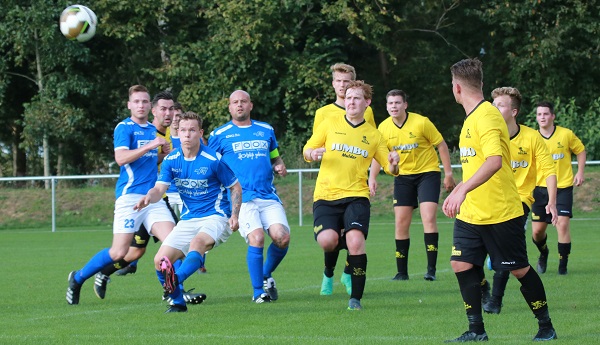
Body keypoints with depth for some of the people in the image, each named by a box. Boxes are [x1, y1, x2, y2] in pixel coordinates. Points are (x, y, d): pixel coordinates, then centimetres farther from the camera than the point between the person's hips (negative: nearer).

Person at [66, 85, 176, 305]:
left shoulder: (153, 130, 18)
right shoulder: (124, 128, -4)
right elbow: (121, 157, -18)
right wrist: (150, 145, -22)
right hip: (130, 196, -6)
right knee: (119, 252, -8)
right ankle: (78, 278, 11)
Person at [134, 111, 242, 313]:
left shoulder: (213, 160, -11)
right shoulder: (171, 160, 1)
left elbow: (235, 187, 0)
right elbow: (159, 189, -8)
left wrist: (234, 216, -12)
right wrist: (148, 197, -32)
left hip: (215, 216, -5)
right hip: (188, 219, 5)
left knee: (197, 243, -38)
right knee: (160, 261, -8)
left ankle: (175, 280, -62)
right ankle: (178, 302, 10)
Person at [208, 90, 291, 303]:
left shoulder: (266, 130, 17)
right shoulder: (219, 135, 8)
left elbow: (276, 158, 29)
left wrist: (280, 168, 7)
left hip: (269, 197, 3)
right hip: (242, 198, -3)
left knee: (282, 237, -16)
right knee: (256, 238, -23)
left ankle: (266, 276, 13)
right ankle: (258, 291, -10)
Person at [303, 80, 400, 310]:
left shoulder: (374, 136, 12)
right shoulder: (330, 124, 10)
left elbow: (389, 168, 15)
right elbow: (307, 151, 13)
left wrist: (393, 164, -9)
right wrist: (313, 153, -11)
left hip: (356, 196, 0)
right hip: (325, 196, 0)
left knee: (356, 240, -25)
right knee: (327, 240, -24)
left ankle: (356, 298, -11)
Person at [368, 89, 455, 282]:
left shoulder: (421, 122, -16)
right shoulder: (384, 128, -5)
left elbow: (441, 145, -7)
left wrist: (448, 174, -7)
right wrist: (372, 178, -9)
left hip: (428, 172, -4)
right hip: (403, 177, 4)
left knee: (429, 218, -17)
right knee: (401, 223, 0)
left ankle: (431, 269, -16)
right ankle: (402, 271, 8)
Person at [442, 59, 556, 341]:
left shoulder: (487, 117, -18)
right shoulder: (472, 118, 12)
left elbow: (494, 161, -32)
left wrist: (463, 190, -39)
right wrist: (457, 192, 24)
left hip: (500, 212, -9)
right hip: (470, 213, 9)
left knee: (519, 269, 2)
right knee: (462, 265, -1)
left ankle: (546, 327, 16)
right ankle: (476, 331, 5)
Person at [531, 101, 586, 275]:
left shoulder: (566, 134, -4)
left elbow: (581, 150, 10)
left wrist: (580, 172, -1)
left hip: (563, 187, -2)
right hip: (541, 188, 2)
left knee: (562, 224, -16)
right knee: (537, 230, 3)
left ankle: (563, 264, -3)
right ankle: (543, 253, 36)